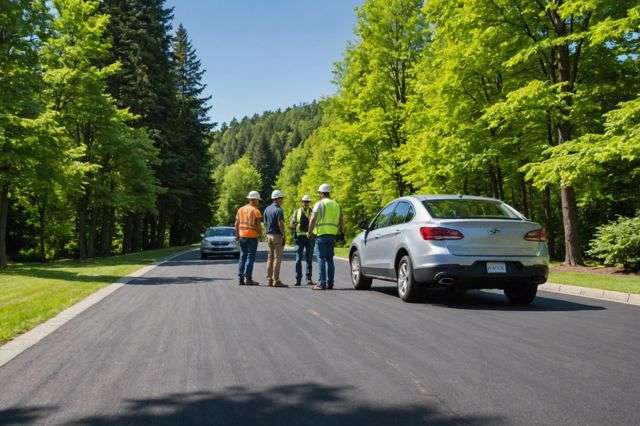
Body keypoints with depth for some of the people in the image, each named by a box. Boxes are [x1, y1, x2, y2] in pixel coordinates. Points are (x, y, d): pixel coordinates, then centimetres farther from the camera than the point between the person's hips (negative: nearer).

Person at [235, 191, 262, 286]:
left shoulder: (241, 209, 11)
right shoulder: (255, 210, -7)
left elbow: (236, 224, 11)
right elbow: (258, 225, -11)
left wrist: (237, 235, 18)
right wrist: (260, 234, 2)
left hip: (242, 236, 6)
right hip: (252, 236, -6)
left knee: (243, 257, 12)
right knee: (250, 257, -1)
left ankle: (240, 278, 11)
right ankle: (248, 278, -3)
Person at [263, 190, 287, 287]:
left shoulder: (267, 209, 11)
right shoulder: (279, 210, -13)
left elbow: (265, 223, 14)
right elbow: (280, 224, -18)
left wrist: (267, 234, 18)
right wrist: (283, 236, -13)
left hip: (269, 235, 8)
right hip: (277, 235, -8)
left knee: (270, 257, 12)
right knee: (277, 258, -5)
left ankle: (269, 279, 13)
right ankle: (276, 280, -4)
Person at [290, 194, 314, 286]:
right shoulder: (297, 212, 9)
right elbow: (291, 225, 5)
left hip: (309, 237, 0)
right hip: (300, 237, 0)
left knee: (309, 259, 3)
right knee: (298, 259, -1)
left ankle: (309, 279, 7)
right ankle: (298, 279, 4)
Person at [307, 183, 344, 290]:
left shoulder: (319, 204, -4)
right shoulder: (336, 204, 16)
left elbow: (313, 219, -12)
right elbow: (342, 220, 16)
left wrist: (309, 232, -4)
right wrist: (340, 231, 26)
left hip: (322, 234, -6)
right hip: (332, 234, 6)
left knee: (321, 259, -4)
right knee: (330, 259, 11)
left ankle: (322, 283, -7)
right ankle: (330, 283, 12)